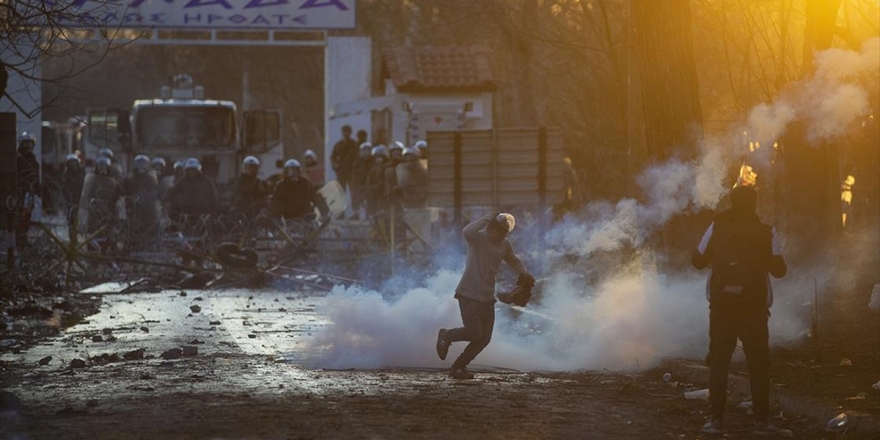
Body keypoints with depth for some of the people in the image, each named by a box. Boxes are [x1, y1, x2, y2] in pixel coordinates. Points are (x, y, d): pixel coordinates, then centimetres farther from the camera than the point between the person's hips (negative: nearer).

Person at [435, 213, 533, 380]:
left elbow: (514, 261, 24)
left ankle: (458, 368, 20)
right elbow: (466, 232, -39)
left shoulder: (505, 245, 5)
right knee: (474, 333, -17)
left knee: (484, 339, 5)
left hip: (487, 297, 7)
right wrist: (487, 219, -31)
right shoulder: (478, 238, -14)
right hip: (469, 295, -7)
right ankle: (446, 336, 13)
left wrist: (524, 272, 4)